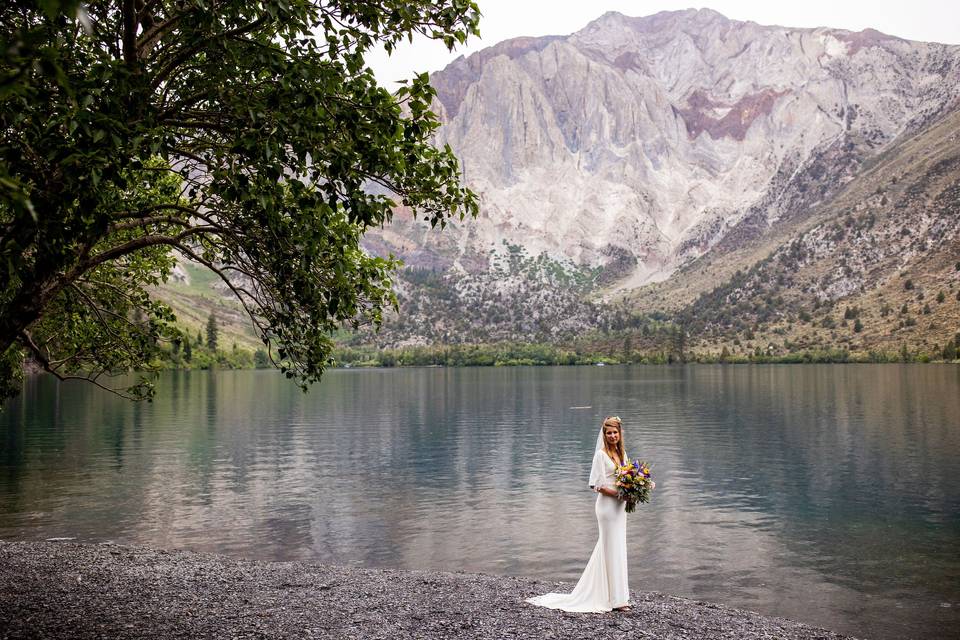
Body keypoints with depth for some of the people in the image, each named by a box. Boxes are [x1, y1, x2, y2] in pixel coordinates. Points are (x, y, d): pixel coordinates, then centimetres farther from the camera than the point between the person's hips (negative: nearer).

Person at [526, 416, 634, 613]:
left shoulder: (622, 453, 12)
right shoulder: (601, 455, -10)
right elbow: (597, 484, -14)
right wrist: (617, 493, -22)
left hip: (620, 506, 7)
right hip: (607, 505, -7)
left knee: (607, 547, 14)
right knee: (613, 549, -2)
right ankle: (616, 599, 5)